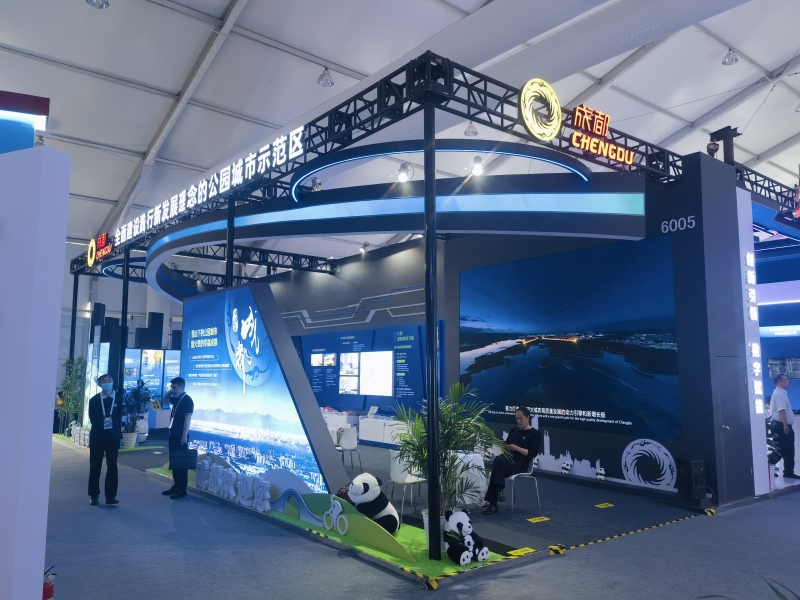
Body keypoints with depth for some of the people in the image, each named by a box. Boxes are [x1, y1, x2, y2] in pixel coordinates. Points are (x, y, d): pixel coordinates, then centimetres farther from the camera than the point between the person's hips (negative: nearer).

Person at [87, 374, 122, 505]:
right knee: (95, 466, 6)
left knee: (112, 466, 0)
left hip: (113, 436, -1)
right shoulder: (94, 400, 3)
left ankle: (111, 496, 5)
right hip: (97, 436, 1)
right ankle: (94, 495, 16)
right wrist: (102, 423, -12)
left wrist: (118, 431, -6)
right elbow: (92, 418, 2)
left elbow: (122, 415, 2)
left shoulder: (119, 398, 2)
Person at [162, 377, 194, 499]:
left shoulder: (187, 400, -14)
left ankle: (182, 489, -1)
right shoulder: (176, 398, 11)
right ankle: (176, 486, 22)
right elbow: (165, 399, 29)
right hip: (173, 433, 9)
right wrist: (169, 390, 8)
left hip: (181, 435, -9)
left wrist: (184, 435, -22)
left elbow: (187, 419, -18)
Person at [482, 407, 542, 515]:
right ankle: (499, 491, -41)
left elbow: (533, 453, -8)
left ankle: (493, 504, -27)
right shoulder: (514, 430, 22)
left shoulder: (535, 434, 3)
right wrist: (504, 446, -2)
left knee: (496, 471, -31)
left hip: (520, 463, -5)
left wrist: (516, 448, -16)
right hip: (508, 457, 5)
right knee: (498, 460, -35)